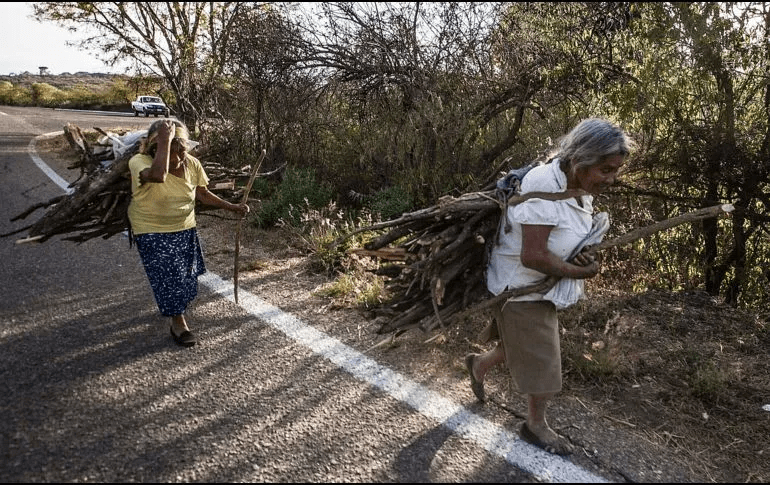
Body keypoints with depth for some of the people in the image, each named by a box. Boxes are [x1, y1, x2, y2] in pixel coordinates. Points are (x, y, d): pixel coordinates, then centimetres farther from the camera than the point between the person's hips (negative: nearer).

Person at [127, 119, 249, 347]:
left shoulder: (192, 164, -12)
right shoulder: (140, 162, -27)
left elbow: (202, 194, 2)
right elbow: (158, 175, -51)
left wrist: (232, 207, -6)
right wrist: (165, 141, -47)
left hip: (185, 229, 5)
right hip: (153, 232, -5)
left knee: (186, 272, 20)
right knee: (167, 275, -3)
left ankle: (177, 304, 52)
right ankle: (178, 323, 17)